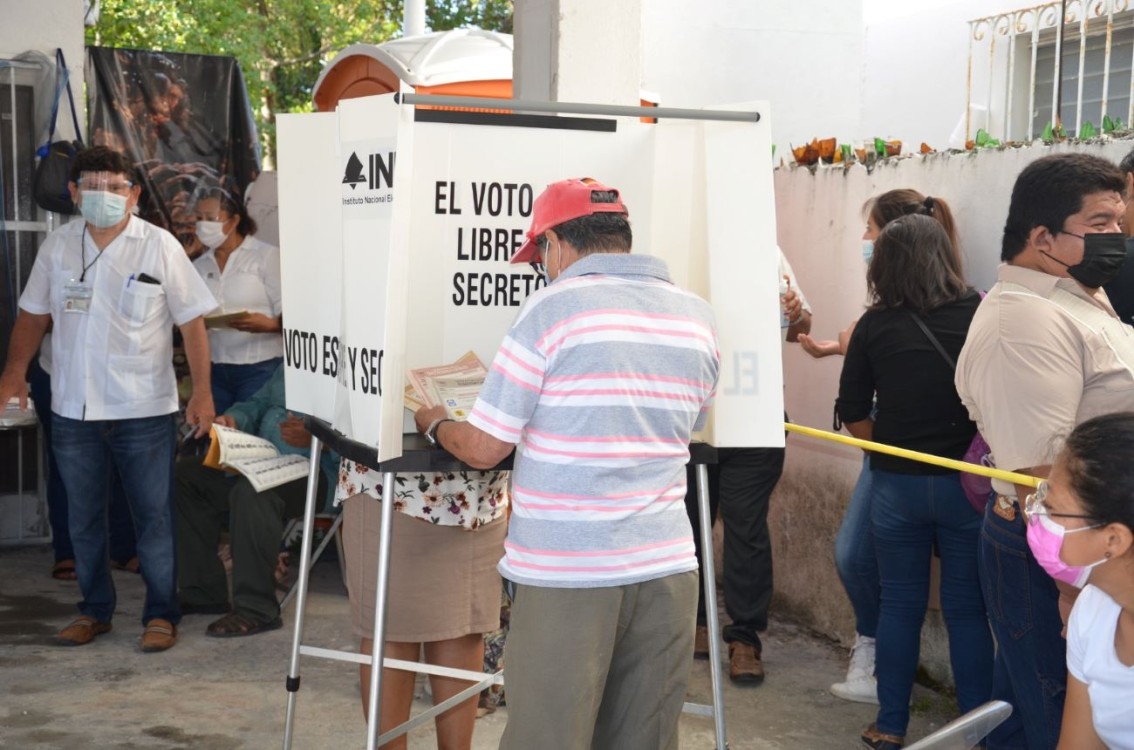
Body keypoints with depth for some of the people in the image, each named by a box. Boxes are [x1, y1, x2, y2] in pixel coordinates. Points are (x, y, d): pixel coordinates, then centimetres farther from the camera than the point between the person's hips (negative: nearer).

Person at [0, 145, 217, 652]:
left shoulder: (159, 247, -5)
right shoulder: (57, 245, 5)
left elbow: (192, 322, -4)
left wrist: (202, 391, -10)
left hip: (143, 411, -4)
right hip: (72, 410, 4)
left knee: (154, 516, 3)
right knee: (83, 518, 14)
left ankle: (161, 614, 15)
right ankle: (95, 610, 29)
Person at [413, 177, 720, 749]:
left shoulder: (554, 308, -8)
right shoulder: (697, 317, 7)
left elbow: (484, 448, -6)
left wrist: (434, 425, 14)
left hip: (568, 576, -5)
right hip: (667, 571, 5)